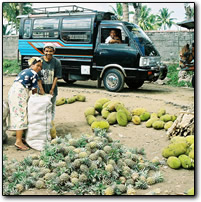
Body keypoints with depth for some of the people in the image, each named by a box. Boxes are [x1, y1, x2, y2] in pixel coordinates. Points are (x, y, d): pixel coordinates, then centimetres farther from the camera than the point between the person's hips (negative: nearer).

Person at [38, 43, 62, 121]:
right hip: (42, 89, 0)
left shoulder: (57, 62, -6)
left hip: (52, 89, 0)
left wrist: (52, 89, -10)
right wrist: (41, 89, -14)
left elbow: (56, 77, -5)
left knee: (52, 108, 10)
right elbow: (38, 77, -7)